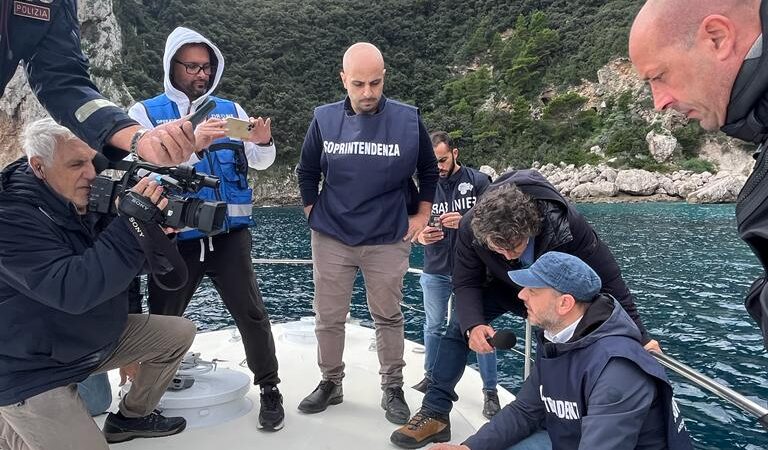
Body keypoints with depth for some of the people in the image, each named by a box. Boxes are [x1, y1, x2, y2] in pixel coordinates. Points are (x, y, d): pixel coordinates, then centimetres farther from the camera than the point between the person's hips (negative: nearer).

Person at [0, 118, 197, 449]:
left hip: (96, 338, 8)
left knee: (179, 332, 4)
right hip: (32, 371, -7)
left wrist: (158, 232, -20)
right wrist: (134, 225, -39)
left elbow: (129, 266, 1)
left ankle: (131, 417, 22)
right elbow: (72, 291, -36)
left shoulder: (89, 199, -2)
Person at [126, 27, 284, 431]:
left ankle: (270, 390, 16)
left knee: (251, 313, 0)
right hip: (175, 237, -1)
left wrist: (261, 142, -16)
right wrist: (193, 144, -28)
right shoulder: (146, 113, 2)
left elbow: (260, 162, 6)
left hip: (230, 233, 1)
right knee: (161, 319, 12)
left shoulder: (230, 110, 9)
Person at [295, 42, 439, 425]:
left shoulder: (408, 120, -4)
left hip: (388, 240, -1)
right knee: (328, 317, 9)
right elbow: (306, 172, 12)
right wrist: (312, 213, 7)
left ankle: (393, 390, 25)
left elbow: (429, 171, 10)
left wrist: (421, 214, 7)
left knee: (388, 317, 9)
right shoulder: (325, 119, -2)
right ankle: (330, 383, 28)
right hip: (331, 238, 2)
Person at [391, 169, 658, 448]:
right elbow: (466, 283, -24)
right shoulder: (471, 226, -35)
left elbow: (609, 281, -30)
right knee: (458, 327, -12)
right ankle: (435, 414, -4)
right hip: (503, 287, 2)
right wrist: (473, 324, -43)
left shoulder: (568, 224, -40)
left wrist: (639, 337, -27)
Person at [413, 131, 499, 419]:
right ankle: (431, 376, 31)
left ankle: (490, 392, 9)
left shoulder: (478, 181, -3)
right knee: (433, 326, 13)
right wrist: (420, 236, -15)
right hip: (435, 271, 4)